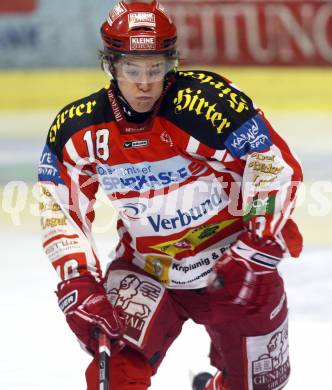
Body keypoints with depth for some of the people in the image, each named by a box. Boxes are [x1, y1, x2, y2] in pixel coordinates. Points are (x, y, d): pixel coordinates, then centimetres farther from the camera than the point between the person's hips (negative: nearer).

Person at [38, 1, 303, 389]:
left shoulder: (206, 101, -24)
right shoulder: (77, 128, -11)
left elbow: (278, 167, -21)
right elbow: (60, 210, -3)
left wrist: (258, 250, -24)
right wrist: (77, 283, -15)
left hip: (229, 258, -2)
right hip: (145, 266, 2)